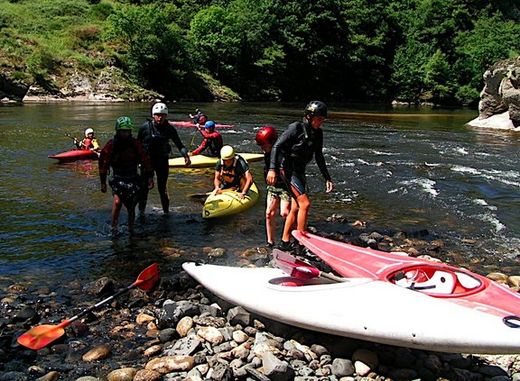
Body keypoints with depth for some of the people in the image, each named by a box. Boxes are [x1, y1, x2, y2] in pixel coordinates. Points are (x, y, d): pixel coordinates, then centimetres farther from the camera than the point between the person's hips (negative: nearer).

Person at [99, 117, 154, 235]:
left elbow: (145, 160, 1)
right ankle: (113, 228, -9)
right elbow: (103, 162, 1)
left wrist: (150, 177, -2)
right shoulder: (111, 145, -7)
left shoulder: (135, 144, -5)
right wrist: (103, 182, 2)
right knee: (117, 201, -24)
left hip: (133, 179, 1)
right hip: (117, 178, -1)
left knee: (131, 208, 4)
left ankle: (131, 230, 23)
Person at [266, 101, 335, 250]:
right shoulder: (296, 128, -15)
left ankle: (285, 242, 19)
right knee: (305, 203, -15)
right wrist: (272, 169, -27)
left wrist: (327, 178, 13)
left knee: (296, 208, 9)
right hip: (287, 168, -8)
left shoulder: (318, 133, 7)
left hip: (299, 171, 8)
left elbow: (319, 157, 15)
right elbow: (276, 146, -17)